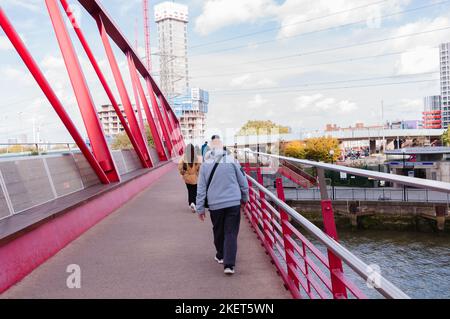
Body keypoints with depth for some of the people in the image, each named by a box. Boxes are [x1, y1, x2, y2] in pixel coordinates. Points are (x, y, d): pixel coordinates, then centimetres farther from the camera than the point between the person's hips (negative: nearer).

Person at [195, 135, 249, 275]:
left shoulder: (206, 164, 0)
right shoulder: (232, 161, -3)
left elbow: (201, 189, 3)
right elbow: (243, 182, 4)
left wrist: (200, 208, 9)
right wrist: (244, 198, 21)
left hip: (215, 205, 1)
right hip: (233, 203, -1)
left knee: (218, 231, 20)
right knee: (231, 233, 1)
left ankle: (220, 256, 38)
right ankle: (229, 264, -6)